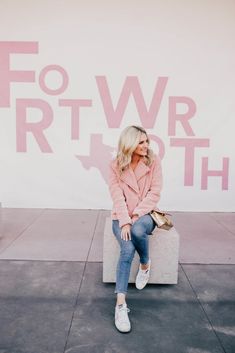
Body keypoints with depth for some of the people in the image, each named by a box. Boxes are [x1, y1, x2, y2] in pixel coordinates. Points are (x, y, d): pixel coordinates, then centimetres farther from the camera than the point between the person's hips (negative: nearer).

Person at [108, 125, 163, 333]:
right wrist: (125, 221, -23)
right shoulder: (115, 165, -3)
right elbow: (117, 196, -10)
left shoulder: (154, 161, -3)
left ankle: (145, 264, -3)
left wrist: (137, 215, -17)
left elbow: (154, 193, -7)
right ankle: (121, 304, -24)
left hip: (145, 214, 0)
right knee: (127, 249, -27)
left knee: (138, 230, -36)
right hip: (122, 217, 0)